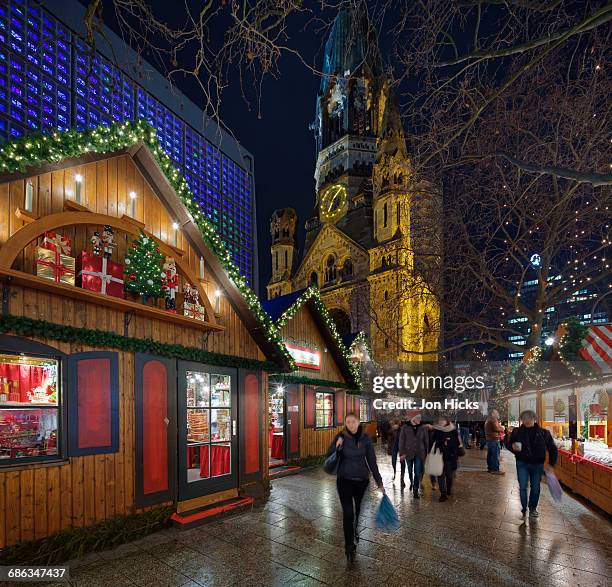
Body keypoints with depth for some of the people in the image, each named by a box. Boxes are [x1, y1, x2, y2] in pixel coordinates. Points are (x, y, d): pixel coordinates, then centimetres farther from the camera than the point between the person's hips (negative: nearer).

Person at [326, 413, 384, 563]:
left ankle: (358, 533, 46)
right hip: (345, 480, -2)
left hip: (362, 480, 2)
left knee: (361, 511, 16)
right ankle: (349, 546, 7)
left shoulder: (365, 438, -7)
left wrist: (379, 482, -1)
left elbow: (372, 461, -1)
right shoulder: (340, 437, -10)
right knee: (348, 513, -6)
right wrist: (336, 446, -27)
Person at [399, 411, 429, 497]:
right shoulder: (405, 427, -8)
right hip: (409, 453, 0)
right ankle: (411, 483, 43)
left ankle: (415, 490, 6)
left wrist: (426, 453, 1)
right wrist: (402, 453, -8)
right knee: (410, 471, 17)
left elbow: (426, 441, 2)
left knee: (418, 472, -5)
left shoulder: (423, 427, -4)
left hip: (419, 453, 0)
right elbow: (401, 441, -5)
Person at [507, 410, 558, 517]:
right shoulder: (517, 432, -4)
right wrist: (513, 447, -16)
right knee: (523, 487, -6)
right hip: (522, 464, -1)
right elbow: (509, 444, 8)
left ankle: (533, 509, 29)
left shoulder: (543, 433, -4)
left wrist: (551, 464, -3)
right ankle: (524, 509, 10)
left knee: (535, 488, 10)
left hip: (537, 465, 1)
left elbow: (553, 449, 4)